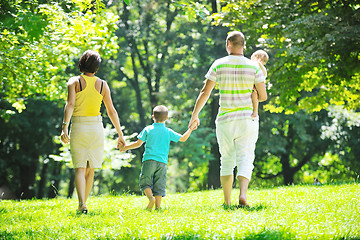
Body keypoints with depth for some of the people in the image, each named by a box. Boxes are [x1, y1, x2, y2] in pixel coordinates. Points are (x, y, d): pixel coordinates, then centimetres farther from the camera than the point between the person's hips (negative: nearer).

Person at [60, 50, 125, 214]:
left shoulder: (74, 82, -1)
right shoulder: (102, 85, 5)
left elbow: (70, 104, -16)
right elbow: (112, 111, 6)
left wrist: (64, 127, -25)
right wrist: (120, 135, 12)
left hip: (78, 127, -2)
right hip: (96, 127, 2)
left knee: (80, 168, -2)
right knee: (90, 169, 13)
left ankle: (82, 205, -20)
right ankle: (83, 203, 18)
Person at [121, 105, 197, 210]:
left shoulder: (148, 129, 4)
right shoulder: (168, 132, 7)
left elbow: (138, 143, 2)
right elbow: (183, 139, 12)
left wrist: (126, 147, 17)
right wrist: (190, 129, 26)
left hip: (149, 160, -2)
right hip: (162, 162, 2)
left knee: (145, 183, 5)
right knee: (159, 185, 4)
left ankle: (150, 197, -20)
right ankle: (158, 207, -3)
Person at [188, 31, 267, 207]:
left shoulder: (219, 65, -2)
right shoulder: (254, 67, -1)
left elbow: (205, 92, -1)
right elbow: (263, 96, 1)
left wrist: (194, 115, 9)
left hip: (225, 120, 1)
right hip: (247, 120, -1)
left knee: (227, 161, 12)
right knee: (245, 160, -3)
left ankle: (227, 202, 13)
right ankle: (243, 194, -27)